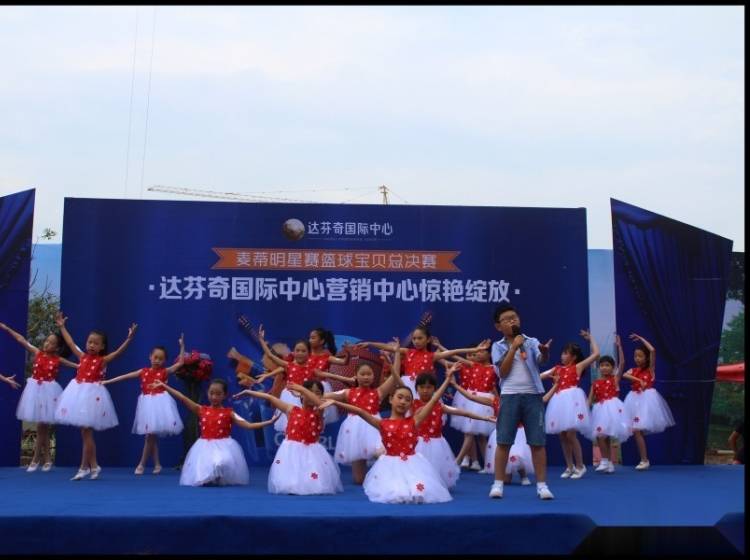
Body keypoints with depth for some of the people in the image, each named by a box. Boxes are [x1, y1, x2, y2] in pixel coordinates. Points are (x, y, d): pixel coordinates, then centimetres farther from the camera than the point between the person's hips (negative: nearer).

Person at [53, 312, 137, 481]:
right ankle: (93, 466, 16)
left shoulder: (103, 360, -4)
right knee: (86, 432, 8)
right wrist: (62, 327, 22)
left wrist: (129, 338, -30)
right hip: (78, 393, 5)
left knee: (86, 432, -3)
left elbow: (118, 351, -17)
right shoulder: (82, 357, 9)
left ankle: (84, 467, 4)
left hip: (92, 394, -5)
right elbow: (71, 343, 18)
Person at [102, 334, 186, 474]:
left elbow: (181, 362, -4)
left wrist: (182, 346, -10)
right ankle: (157, 464, 14)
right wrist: (107, 381, 5)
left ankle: (142, 464, 5)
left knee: (150, 434, -3)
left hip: (159, 403, -4)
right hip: (148, 403, 4)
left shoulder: (165, 372, 1)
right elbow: (125, 376, 7)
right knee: (151, 434, 7)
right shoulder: (143, 371, 8)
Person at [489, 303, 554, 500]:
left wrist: (545, 351, -37)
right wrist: (514, 347, -9)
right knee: (503, 442, 0)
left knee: (537, 442, 1)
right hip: (510, 396, 0)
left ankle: (542, 484, 7)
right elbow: (503, 372, -5)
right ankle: (498, 483, 8)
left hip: (533, 395, 0)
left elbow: (542, 359, -13)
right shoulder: (498, 346, 6)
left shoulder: (531, 342, 7)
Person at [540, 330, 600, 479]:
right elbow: (540, 376, 18)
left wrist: (590, 338, 7)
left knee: (570, 434, -9)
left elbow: (596, 354, 0)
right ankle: (570, 467, 17)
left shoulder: (578, 366, 4)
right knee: (562, 436, 6)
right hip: (560, 401, 6)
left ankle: (580, 466, 5)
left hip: (572, 399, -6)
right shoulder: (558, 368, 17)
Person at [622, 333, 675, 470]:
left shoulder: (650, 368, -1)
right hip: (635, 399, 6)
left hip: (647, 398, -6)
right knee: (636, 431, 1)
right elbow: (624, 375, -9)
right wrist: (638, 380, -18)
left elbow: (652, 350, -14)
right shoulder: (633, 370, 12)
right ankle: (644, 460, 9)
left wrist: (640, 338, -6)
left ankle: (645, 460, -4)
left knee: (638, 430, -12)